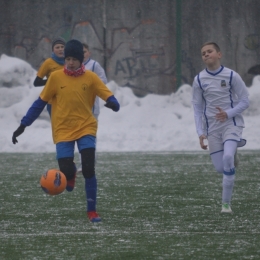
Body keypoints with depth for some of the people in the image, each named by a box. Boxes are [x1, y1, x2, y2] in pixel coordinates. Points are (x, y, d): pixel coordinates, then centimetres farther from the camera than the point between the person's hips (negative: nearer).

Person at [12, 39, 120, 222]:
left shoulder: (90, 77, -3)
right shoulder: (56, 77, -2)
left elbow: (109, 97, -9)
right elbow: (41, 102, 5)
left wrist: (113, 104, -34)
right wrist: (23, 125, 3)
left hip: (86, 128, 0)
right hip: (63, 130, 0)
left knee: (89, 169, -13)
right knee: (66, 171, -12)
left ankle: (92, 211, 0)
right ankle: (71, 173, 29)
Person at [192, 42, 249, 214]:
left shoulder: (231, 76, -7)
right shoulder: (199, 80, 0)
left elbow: (245, 101, -3)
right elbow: (197, 108, 5)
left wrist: (228, 113, -19)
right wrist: (201, 133, -3)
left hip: (231, 124, -3)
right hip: (212, 127, 3)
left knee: (227, 157, -26)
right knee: (220, 168, 0)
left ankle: (226, 203, -17)